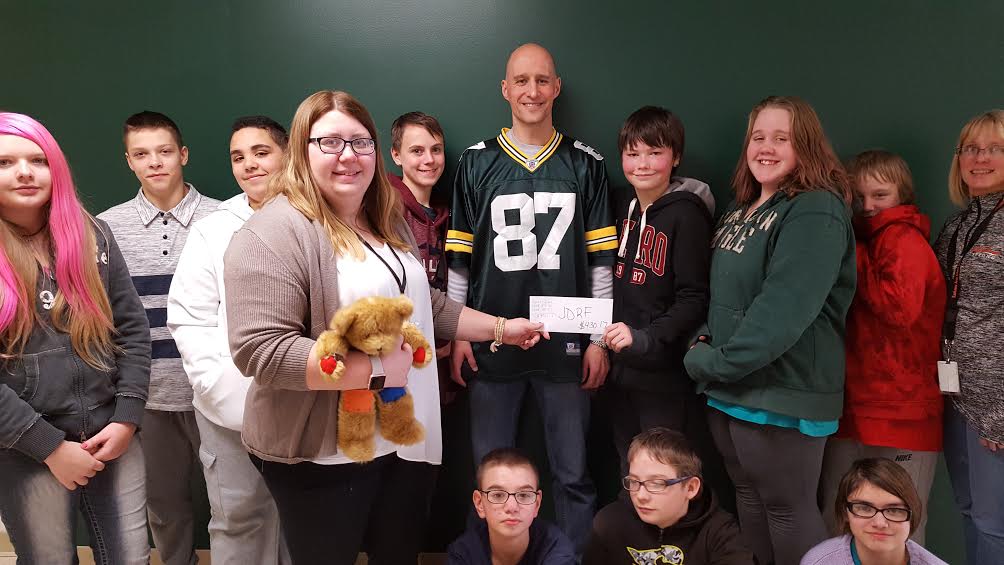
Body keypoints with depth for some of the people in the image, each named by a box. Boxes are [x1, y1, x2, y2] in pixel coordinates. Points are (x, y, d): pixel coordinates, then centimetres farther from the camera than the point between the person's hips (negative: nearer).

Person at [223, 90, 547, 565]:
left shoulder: (389, 223, 11)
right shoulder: (274, 233, -17)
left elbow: (427, 307, 22)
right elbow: (259, 350, -25)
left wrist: (501, 328, 18)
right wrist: (375, 371, -25)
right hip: (323, 455, -7)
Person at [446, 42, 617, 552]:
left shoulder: (586, 165, 4)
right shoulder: (476, 164, 4)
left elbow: (600, 259, 4)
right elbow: (459, 258, 5)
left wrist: (598, 338, 0)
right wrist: (457, 335, 1)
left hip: (565, 342, 0)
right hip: (491, 340, 0)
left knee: (572, 472, 9)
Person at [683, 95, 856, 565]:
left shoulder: (816, 212, -16)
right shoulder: (741, 209, 13)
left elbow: (784, 309, -24)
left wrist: (714, 363, -17)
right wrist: (704, 340, 3)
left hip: (783, 393, -8)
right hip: (729, 387, 9)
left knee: (787, 509, 4)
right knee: (748, 496, 20)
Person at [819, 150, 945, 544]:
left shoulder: (904, 238, -8)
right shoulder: (862, 239, 17)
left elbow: (901, 308, -23)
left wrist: (852, 261, -14)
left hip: (902, 417, -8)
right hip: (853, 408, 8)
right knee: (835, 524, 14)